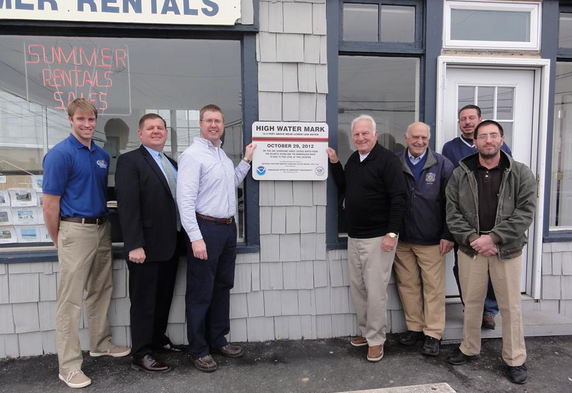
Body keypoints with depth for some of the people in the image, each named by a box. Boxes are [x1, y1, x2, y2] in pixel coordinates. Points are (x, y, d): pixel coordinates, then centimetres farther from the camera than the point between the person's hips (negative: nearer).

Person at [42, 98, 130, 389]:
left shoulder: (102, 155, 10)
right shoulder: (60, 154, -11)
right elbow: (50, 205, -10)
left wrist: (105, 223, 12)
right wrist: (59, 242, -3)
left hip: (102, 228, 7)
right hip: (75, 231, -7)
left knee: (101, 291, 17)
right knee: (70, 299, 1)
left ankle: (101, 344, 34)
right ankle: (69, 366, 12)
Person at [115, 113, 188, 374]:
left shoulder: (172, 163, 15)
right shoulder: (130, 161, -7)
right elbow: (127, 205, -16)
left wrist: (183, 238, 9)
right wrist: (135, 245, -22)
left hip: (171, 244, 7)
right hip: (147, 245, -7)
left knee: (164, 298, 18)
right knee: (144, 301, 4)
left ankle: (158, 340, 35)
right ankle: (141, 355, 17)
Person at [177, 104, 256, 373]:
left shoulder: (222, 154, 14)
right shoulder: (193, 154, -12)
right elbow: (185, 199, -18)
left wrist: (247, 160, 17)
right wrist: (196, 238, -22)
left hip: (228, 228, 8)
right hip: (206, 229, -8)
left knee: (223, 287, 16)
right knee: (201, 292, 3)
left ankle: (218, 340, 32)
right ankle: (198, 350, 18)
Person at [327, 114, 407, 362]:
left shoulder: (387, 160, -11)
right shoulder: (353, 159, 12)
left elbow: (398, 198, -15)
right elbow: (343, 189, 20)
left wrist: (392, 233, -19)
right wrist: (335, 163, 9)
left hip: (378, 238, -7)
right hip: (354, 237, 8)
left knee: (375, 291, -1)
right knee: (357, 287, 14)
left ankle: (376, 340, 15)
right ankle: (366, 331, 30)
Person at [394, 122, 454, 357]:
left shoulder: (442, 165, -1)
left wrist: (448, 235, -6)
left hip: (431, 240, -1)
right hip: (401, 239, 2)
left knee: (433, 287, 6)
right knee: (407, 285, 11)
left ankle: (433, 334, 20)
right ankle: (414, 327, 27)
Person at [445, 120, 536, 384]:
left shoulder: (521, 173, -1)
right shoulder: (460, 174, 3)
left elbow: (525, 212, -8)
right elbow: (452, 213, 0)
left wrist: (493, 237, -16)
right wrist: (472, 238, -12)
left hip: (507, 250, -1)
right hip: (470, 249, 1)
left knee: (510, 306, 8)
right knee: (471, 303, 13)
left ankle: (515, 360, 26)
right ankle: (469, 349, 31)